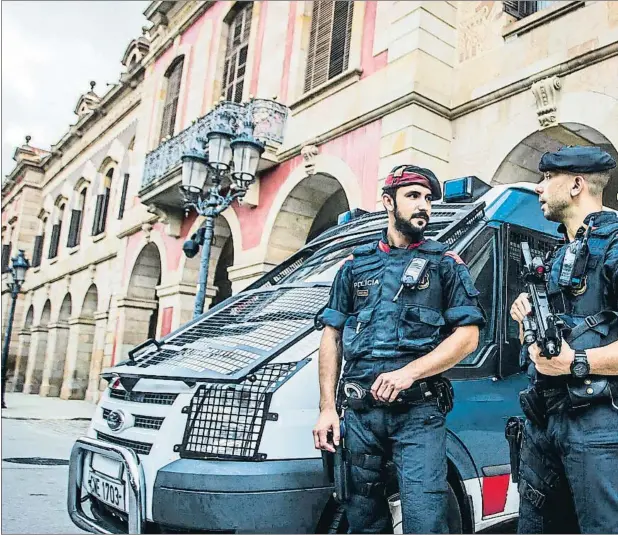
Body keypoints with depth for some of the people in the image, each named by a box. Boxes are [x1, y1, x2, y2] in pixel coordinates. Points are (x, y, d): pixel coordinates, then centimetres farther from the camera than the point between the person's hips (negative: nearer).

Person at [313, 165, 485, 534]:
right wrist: (327, 408, 4)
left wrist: (409, 372, -14)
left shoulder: (446, 264, 8)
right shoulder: (356, 265, 15)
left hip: (418, 412, -3)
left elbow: (468, 336, -1)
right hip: (359, 411, 3)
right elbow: (332, 337, 13)